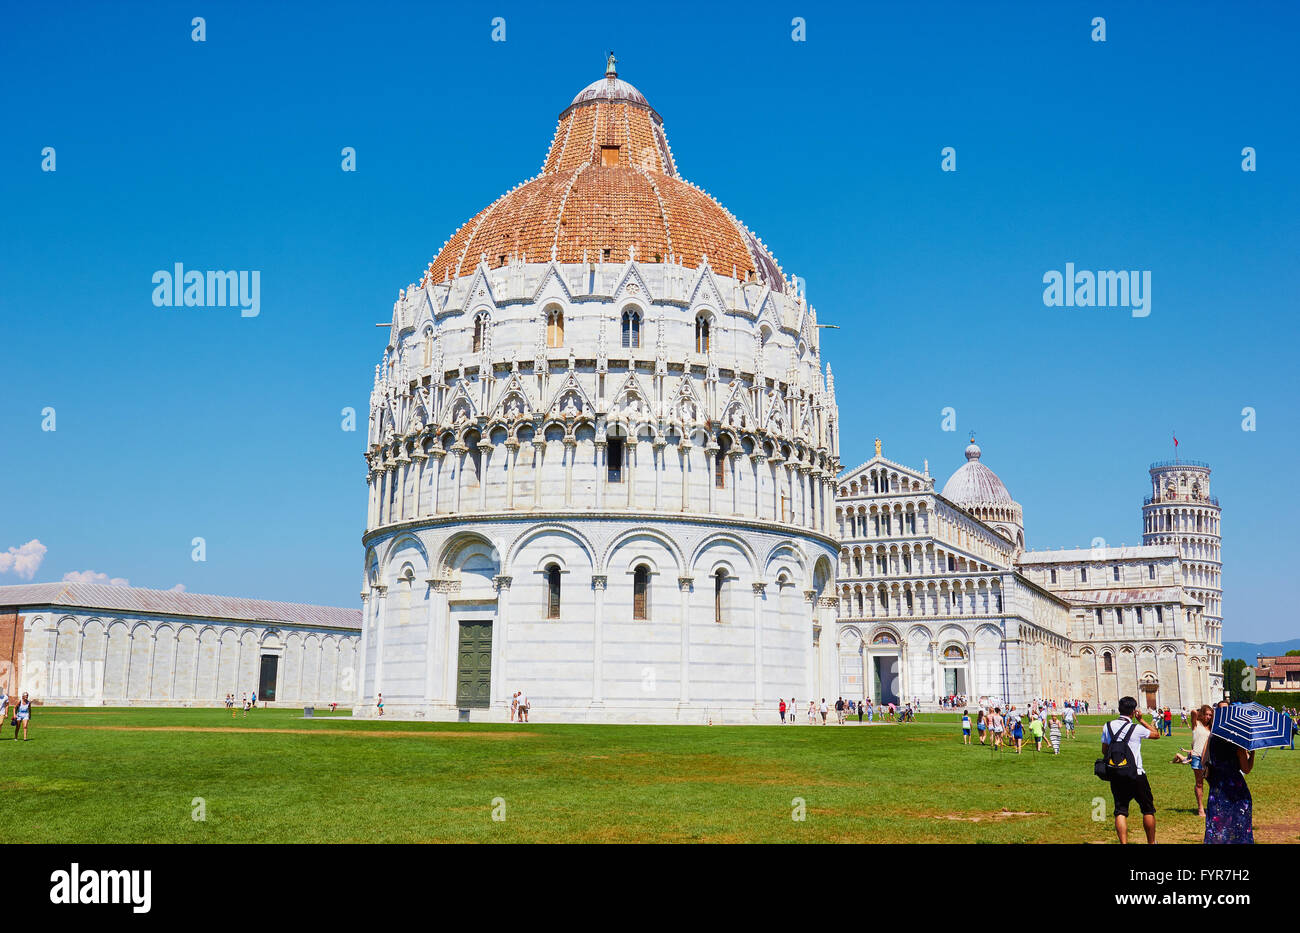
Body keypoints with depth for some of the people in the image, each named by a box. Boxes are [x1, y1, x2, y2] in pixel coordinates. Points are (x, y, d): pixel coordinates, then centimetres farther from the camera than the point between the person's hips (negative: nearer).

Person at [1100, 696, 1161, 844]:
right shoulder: (1136, 729, -11)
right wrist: (1141, 720, 10)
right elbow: (1156, 734, 7)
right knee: (1148, 809, 15)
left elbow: (1104, 750, 9)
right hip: (1136, 775, -3)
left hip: (1116, 776, 3)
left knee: (1120, 811, 3)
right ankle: (1151, 842, 24)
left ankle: (1123, 842, -10)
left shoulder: (1107, 726, 1)